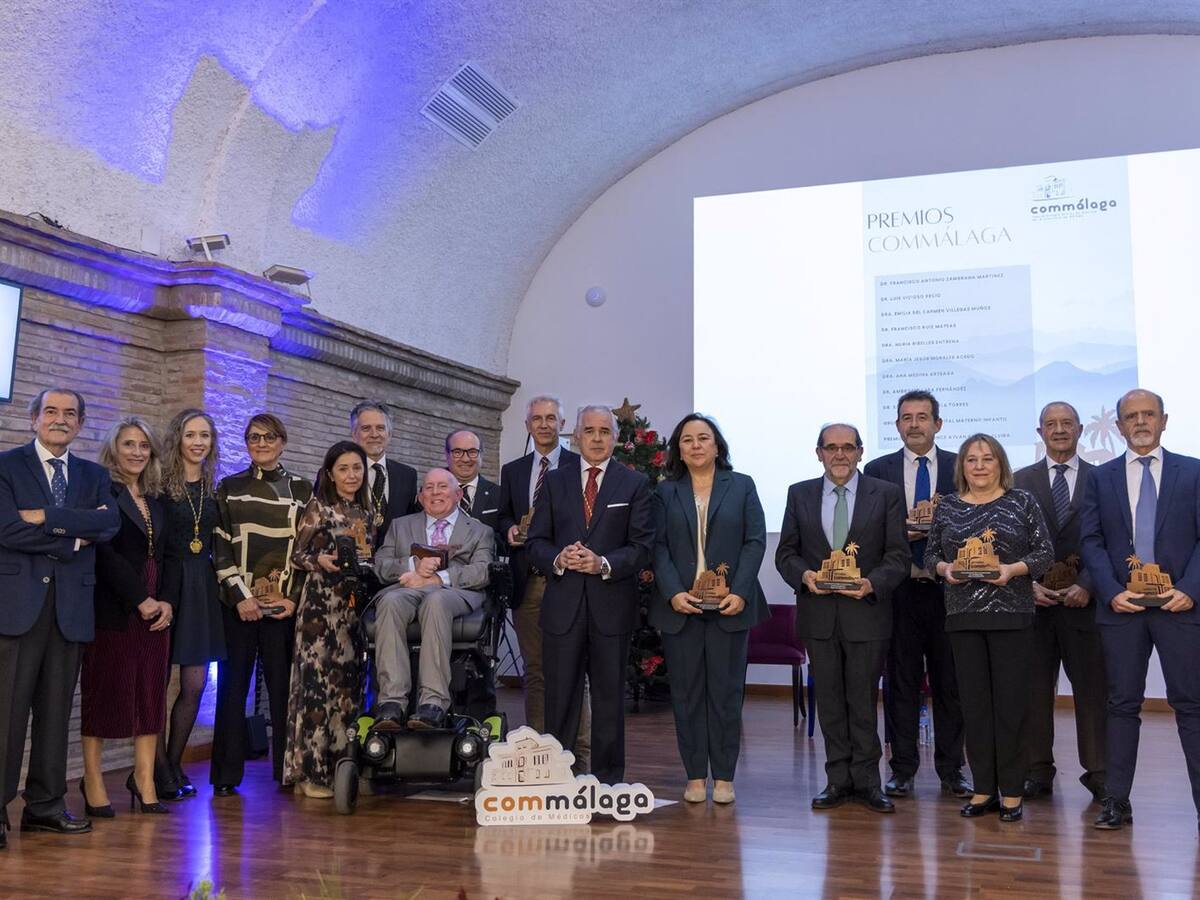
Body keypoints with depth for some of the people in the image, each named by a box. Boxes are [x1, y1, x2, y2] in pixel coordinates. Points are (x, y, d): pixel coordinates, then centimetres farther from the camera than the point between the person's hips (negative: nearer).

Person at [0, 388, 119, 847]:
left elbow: (110, 523, -4)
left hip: (71, 604, 4)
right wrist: (74, 537, -6)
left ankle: (45, 805, 17)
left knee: (56, 709, 8)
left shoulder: (94, 475, 15)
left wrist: (46, 517, -12)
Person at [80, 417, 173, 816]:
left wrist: (167, 601, -2)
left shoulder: (156, 502, 15)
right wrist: (141, 599, -14)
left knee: (151, 693, 5)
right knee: (103, 691, 1)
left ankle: (145, 781, 9)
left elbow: (164, 558, 13)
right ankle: (93, 782, 11)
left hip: (155, 608, 6)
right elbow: (103, 553, -12)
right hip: (113, 608, -6)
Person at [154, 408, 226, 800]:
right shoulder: (159, 485, -4)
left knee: (195, 685, 5)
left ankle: (174, 765, 19)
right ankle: (160, 769, 12)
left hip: (201, 590, 5)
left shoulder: (215, 490, 11)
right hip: (165, 586, -5)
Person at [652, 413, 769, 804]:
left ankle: (724, 776, 11)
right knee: (687, 692, 4)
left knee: (726, 691, 2)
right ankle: (695, 776, 12)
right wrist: (673, 593, -12)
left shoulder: (742, 486, 8)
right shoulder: (665, 492, 10)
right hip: (680, 606, 1)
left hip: (730, 606, -1)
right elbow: (659, 547, 3)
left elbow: (756, 541, 2)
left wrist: (740, 592, -10)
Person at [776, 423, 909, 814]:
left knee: (863, 698, 4)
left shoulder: (886, 494, 2)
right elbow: (786, 552, 8)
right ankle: (839, 779, 19)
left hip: (866, 610, -2)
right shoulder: (800, 494, 8)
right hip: (818, 612, 2)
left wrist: (872, 583, -18)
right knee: (829, 699, 9)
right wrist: (804, 574, -12)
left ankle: (866, 780, 15)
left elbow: (898, 556, -1)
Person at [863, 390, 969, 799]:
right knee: (901, 680, 6)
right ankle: (902, 769, 15)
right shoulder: (877, 470, 6)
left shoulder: (960, 468, 6)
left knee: (949, 681, 7)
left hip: (947, 589, 0)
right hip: (899, 591, 0)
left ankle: (951, 769, 18)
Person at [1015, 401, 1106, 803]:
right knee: (1033, 688, 4)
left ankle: (1098, 774, 10)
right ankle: (1037, 773, 13)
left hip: (1083, 598, -1)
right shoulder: (1020, 481, 8)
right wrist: (1029, 585, -7)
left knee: (1092, 688, 1)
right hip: (1033, 596, 1)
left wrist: (1087, 586, -11)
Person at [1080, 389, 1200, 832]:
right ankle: (1117, 801, 9)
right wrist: (1112, 592, -8)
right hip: (1121, 604, 1)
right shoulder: (1101, 477, 10)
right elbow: (1092, 541, 4)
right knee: (1122, 703, 5)